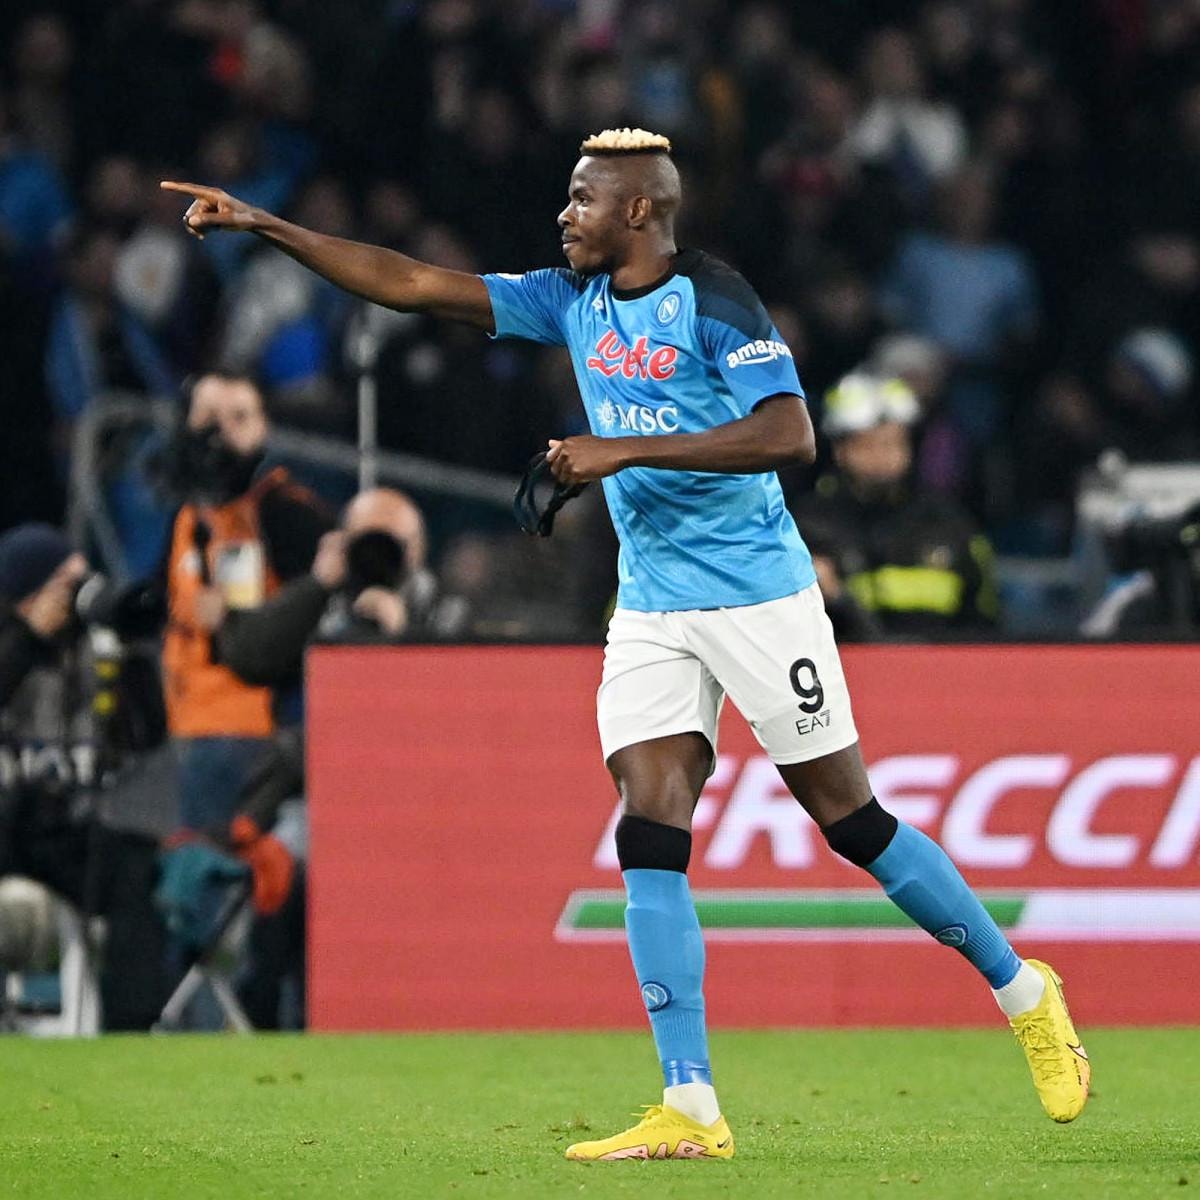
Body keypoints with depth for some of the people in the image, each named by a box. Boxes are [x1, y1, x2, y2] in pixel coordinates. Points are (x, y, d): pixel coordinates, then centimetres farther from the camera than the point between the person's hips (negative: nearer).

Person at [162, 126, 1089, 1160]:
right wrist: (263, 227, 3)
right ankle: (690, 1112, -10)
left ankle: (1024, 993, 18)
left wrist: (626, 450, -25)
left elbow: (789, 435, -24)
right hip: (650, 604, 6)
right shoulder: (573, 302, 7)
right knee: (649, 832, -7)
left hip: (759, 596, -6)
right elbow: (410, 284, 8)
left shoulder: (713, 300, -13)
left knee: (850, 818, -2)